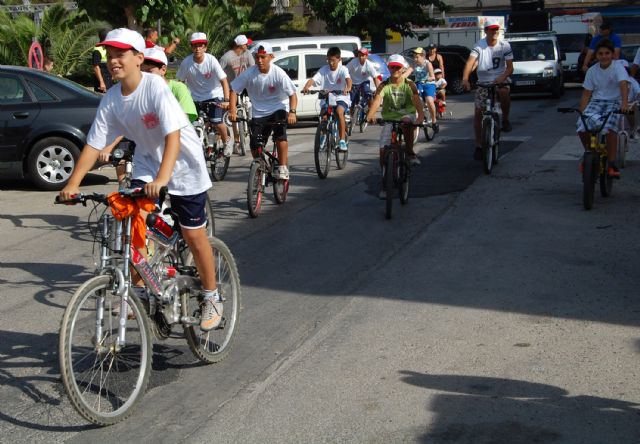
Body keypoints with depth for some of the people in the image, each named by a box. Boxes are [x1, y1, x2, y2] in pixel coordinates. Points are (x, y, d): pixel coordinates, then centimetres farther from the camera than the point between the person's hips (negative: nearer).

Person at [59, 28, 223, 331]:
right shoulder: (111, 99, -8)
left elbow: (173, 135, -34)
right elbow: (94, 144, -6)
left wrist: (162, 178, -45)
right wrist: (73, 183, -16)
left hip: (183, 165, -5)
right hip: (147, 163, 5)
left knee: (193, 236, 1)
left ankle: (211, 298, 19)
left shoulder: (155, 87, -25)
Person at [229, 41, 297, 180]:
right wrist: (232, 109, -18)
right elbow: (234, 90, -3)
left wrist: (292, 112, -33)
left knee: (280, 134, -29)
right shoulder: (249, 74, -12)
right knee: (255, 147, -3)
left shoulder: (278, 73, -16)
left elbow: (292, 94, -16)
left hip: (278, 108, -2)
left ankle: (282, 168, -15)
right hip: (259, 112, 2)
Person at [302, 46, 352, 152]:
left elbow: (348, 79, -26)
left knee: (339, 111, -33)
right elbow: (313, 79, -14)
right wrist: (306, 87, -37)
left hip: (341, 97, -2)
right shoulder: (324, 70, -1)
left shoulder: (343, 69, -6)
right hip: (327, 98, 3)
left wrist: (348, 88, -49)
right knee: (324, 117, -21)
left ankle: (342, 141, -27)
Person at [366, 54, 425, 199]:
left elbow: (417, 100, -18)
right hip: (389, 119, 2)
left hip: (407, 115, -2)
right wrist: (370, 115, -39)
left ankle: (410, 152, -21)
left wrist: (421, 115, -38)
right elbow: (377, 100, -19)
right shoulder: (384, 85, -3)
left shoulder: (409, 84, -4)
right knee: (383, 150, -9)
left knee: (407, 120, -39)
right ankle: (385, 184, 6)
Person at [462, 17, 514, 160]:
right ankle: (478, 146, 9)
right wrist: (465, 79, -41)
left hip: (500, 80, -1)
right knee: (478, 113, -4)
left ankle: (505, 119, -11)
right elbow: (470, 62, -23)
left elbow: (510, 67, -10)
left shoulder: (504, 46, -5)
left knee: (504, 92, -36)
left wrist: (503, 77, -32)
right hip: (483, 82, 1)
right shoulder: (479, 46, -9)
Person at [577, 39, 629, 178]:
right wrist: (582, 113, -6)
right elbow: (586, 94, 5)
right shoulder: (592, 71, 4)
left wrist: (624, 102, -44)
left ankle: (612, 164, -20)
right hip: (596, 101, 3)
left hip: (614, 101, -3)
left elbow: (624, 85, -25)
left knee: (609, 127, -33)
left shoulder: (618, 68, -7)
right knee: (582, 127, -23)